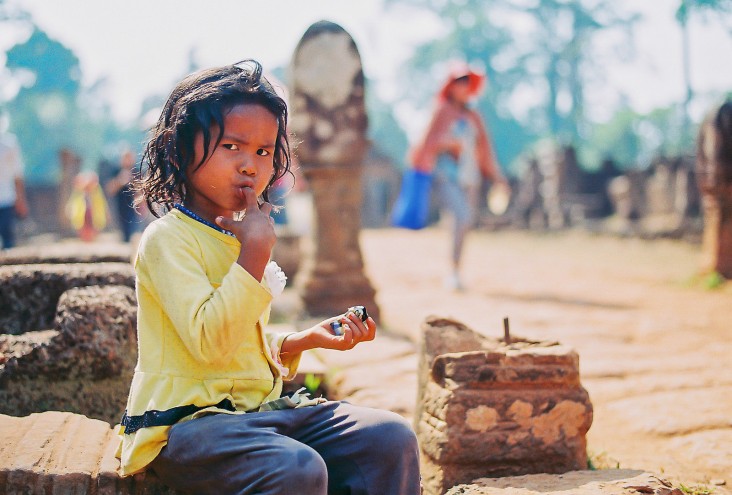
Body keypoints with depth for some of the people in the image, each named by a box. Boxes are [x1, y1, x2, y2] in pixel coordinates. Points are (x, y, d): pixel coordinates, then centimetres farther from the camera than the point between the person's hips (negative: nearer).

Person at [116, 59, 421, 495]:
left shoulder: (242, 237, 17)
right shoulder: (168, 238, -10)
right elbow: (209, 343, -23)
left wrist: (309, 338, 9)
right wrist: (255, 254, -20)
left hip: (261, 406, 8)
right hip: (188, 421, -8)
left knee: (393, 439, -9)